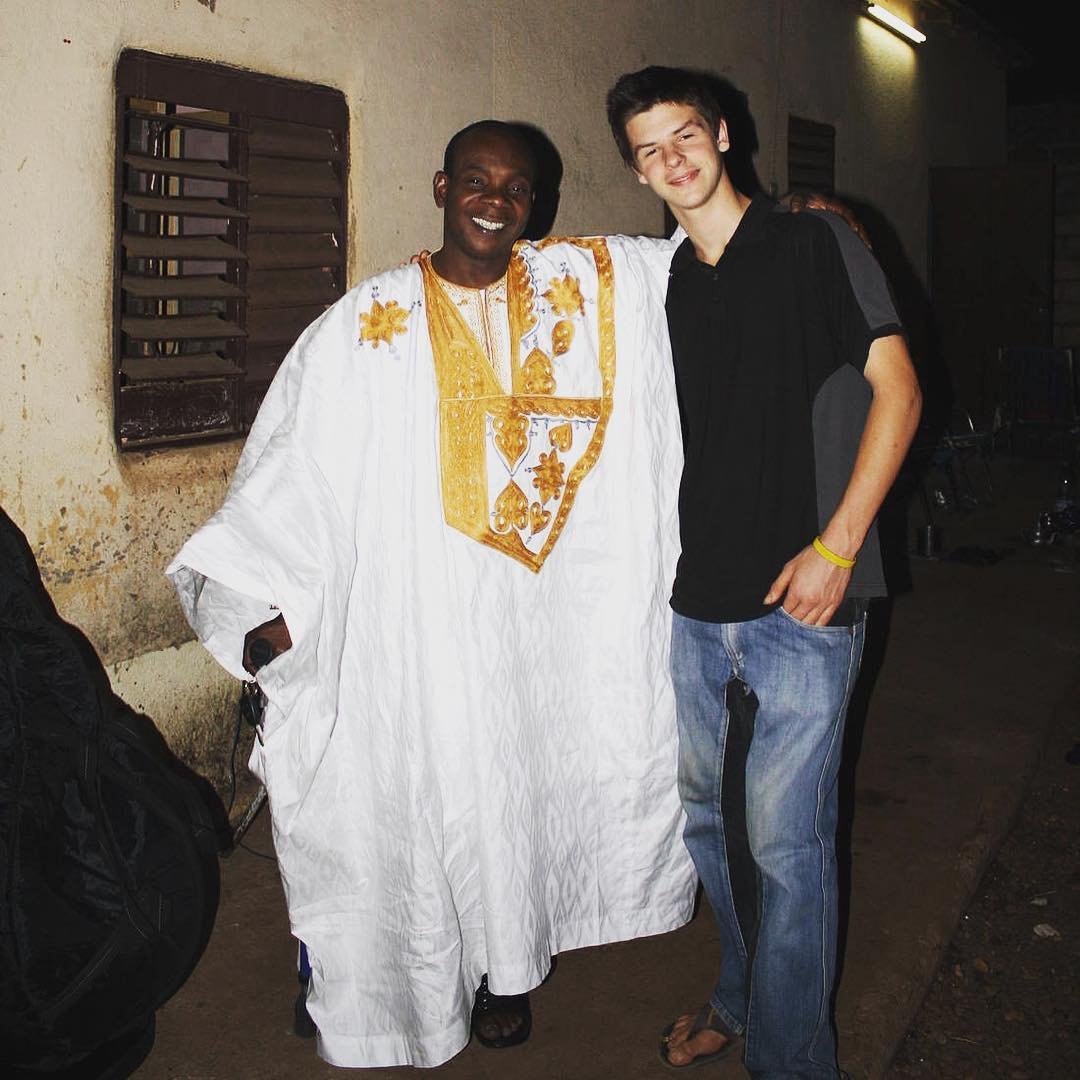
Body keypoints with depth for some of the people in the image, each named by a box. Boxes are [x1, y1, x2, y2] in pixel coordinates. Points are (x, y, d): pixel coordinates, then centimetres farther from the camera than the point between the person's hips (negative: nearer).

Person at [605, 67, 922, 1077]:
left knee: (786, 842, -2)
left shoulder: (817, 245, -2)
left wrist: (834, 546, -14)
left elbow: (895, 392, -7)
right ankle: (742, 997, 39)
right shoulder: (662, 286, 13)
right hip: (694, 603, 6)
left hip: (800, 603, -6)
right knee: (702, 814, 17)